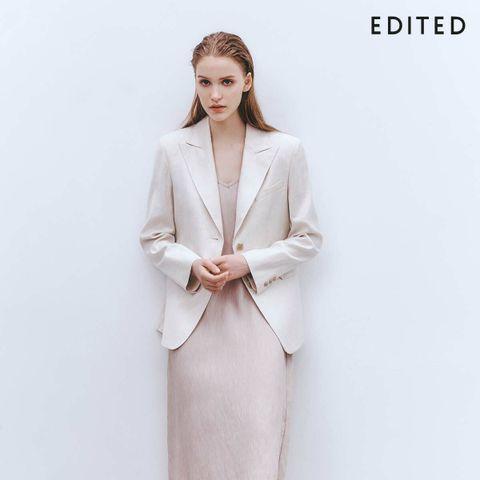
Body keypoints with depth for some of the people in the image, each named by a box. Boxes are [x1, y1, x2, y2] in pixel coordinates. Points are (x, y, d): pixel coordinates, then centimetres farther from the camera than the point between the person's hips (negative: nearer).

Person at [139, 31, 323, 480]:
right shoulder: (173, 148, 3)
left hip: (263, 316, -1)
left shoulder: (285, 150, 0)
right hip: (195, 318, 1)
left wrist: (249, 263, -10)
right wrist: (192, 266, -11)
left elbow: (308, 237, 4)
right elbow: (154, 237, 8)